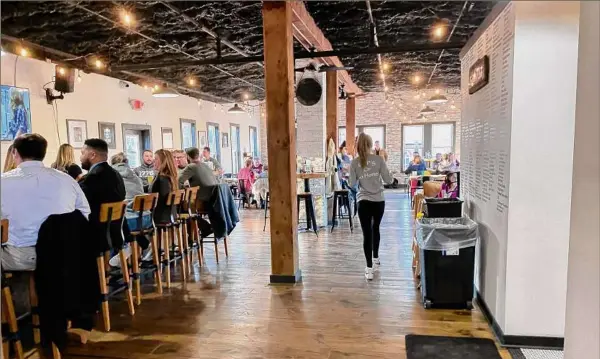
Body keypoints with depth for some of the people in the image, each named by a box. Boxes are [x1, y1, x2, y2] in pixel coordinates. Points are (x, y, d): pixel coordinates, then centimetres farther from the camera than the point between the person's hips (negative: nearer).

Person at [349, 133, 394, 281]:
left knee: (367, 233, -1)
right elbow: (388, 180, -5)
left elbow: (352, 184, 2)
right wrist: (391, 179, 18)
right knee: (375, 228, 22)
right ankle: (375, 258, 39)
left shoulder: (354, 163, -1)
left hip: (363, 201, -1)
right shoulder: (379, 159, -3)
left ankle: (369, 268, -4)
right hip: (379, 201, 1)